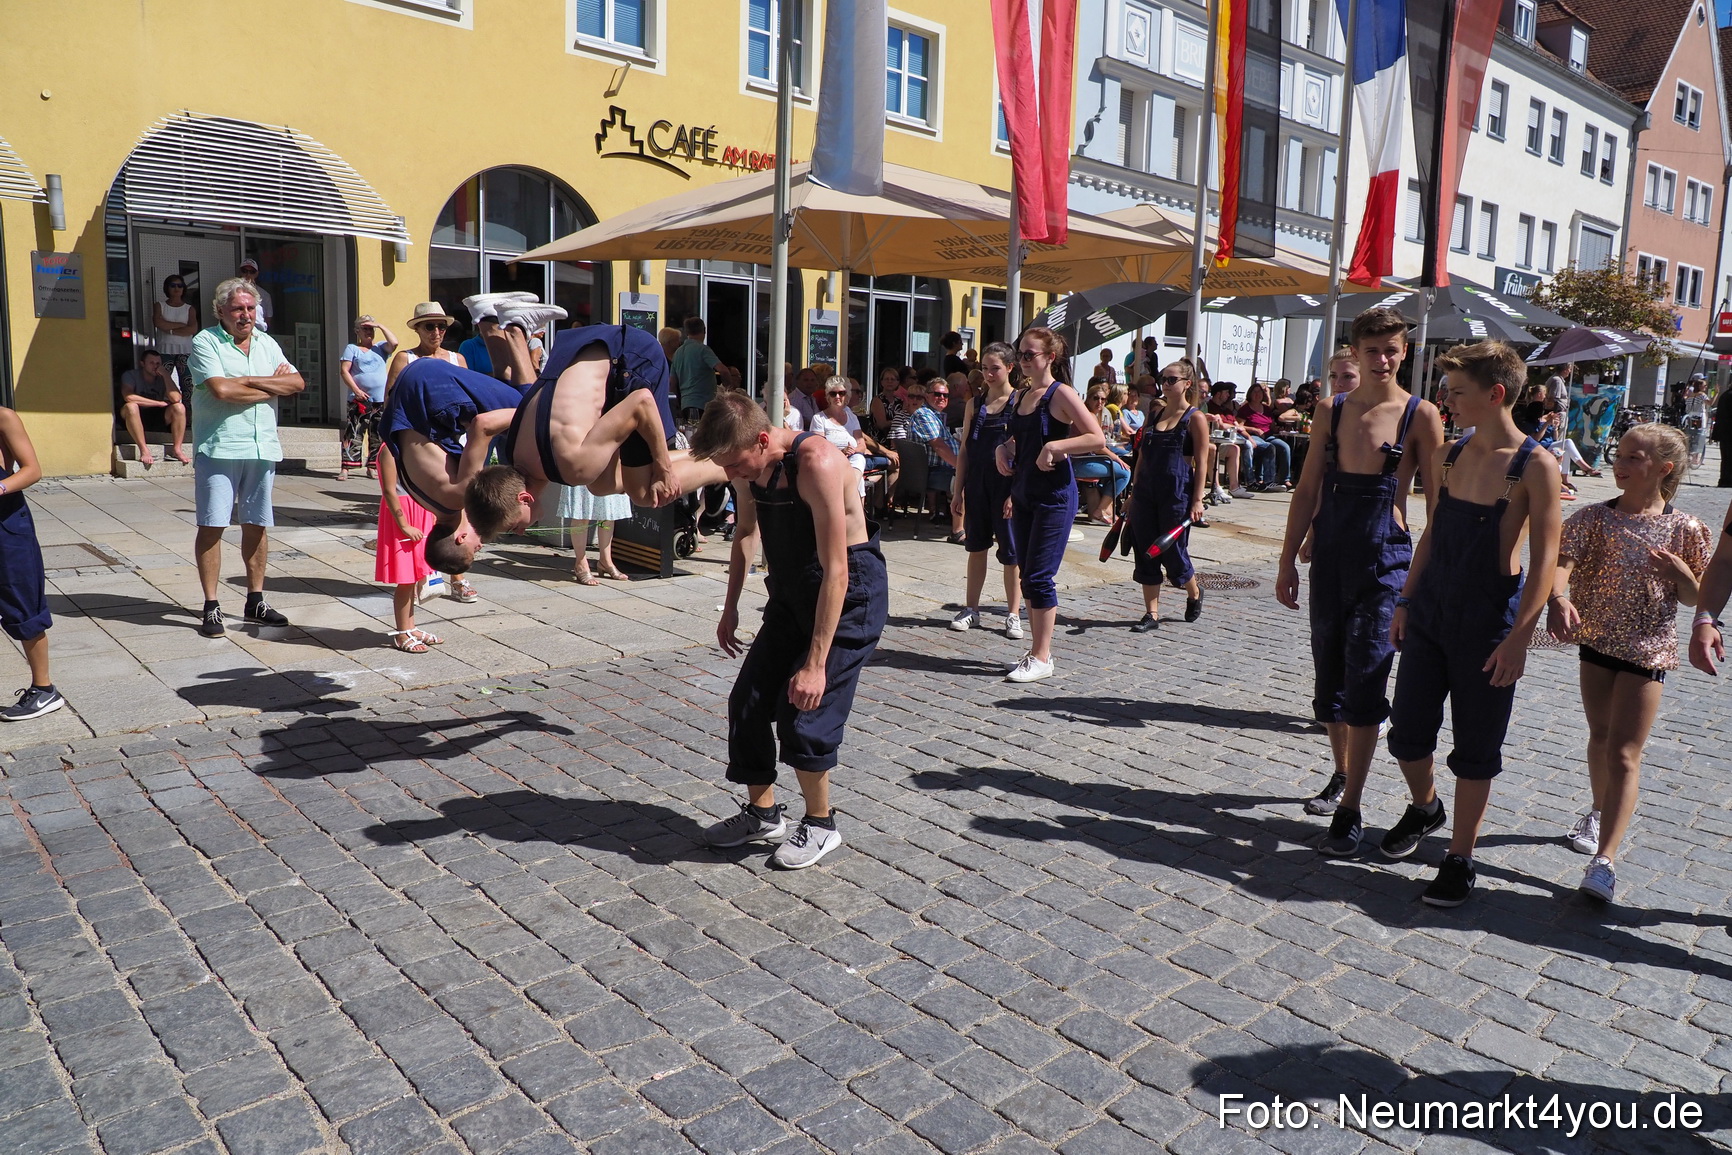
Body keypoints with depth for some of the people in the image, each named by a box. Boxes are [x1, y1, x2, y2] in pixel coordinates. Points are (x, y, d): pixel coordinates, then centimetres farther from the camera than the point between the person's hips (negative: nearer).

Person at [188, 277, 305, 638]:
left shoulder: (267, 344, 15)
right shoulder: (205, 342, -2)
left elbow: (297, 383, 3)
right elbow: (221, 390, -16)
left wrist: (250, 381, -9)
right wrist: (272, 387, -5)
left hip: (262, 448, 5)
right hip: (218, 448, -5)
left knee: (257, 525, 10)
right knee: (212, 525, -4)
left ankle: (255, 601, 19)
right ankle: (211, 606, 3)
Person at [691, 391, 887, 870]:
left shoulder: (817, 464, -30)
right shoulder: (750, 463, -5)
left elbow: (835, 571, -30)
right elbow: (746, 532, 15)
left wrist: (816, 663, -30)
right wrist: (731, 607, 17)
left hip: (848, 594, -8)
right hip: (791, 589, 8)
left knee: (803, 712, -10)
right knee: (748, 701, 5)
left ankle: (821, 825, 12)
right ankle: (762, 813, 23)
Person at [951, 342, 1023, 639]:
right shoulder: (975, 403, 9)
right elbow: (964, 450, 10)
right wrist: (958, 490, 5)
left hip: (1007, 483, -4)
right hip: (977, 483, 4)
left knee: (1011, 551, 2)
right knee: (976, 546, 11)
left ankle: (1013, 615, 12)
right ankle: (971, 609, 21)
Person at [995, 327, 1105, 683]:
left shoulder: (1061, 394, -10)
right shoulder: (1021, 396, 12)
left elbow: (1098, 439, -16)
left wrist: (1054, 446, -22)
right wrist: (1003, 449, 5)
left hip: (1054, 496, -8)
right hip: (1023, 494, 8)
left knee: (1039, 576, -7)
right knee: (1027, 575, 10)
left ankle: (1042, 659, 2)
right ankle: (1037, 650, 20)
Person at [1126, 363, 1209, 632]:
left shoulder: (1195, 418, -5)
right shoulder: (1155, 413, 11)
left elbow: (1201, 462, -8)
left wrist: (1197, 499, -14)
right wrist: (1134, 492, 12)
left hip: (1177, 493, -5)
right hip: (1146, 491, 5)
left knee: (1173, 553, 3)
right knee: (1145, 552, 4)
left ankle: (1194, 593, 33)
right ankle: (1151, 614, 12)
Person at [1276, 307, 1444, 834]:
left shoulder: (1420, 415, -5)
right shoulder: (1331, 410, 8)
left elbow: (1437, 502, -4)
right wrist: (1287, 559, 9)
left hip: (1385, 560, -5)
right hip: (1329, 558, 5)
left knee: (1364, 684, -6)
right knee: (1329, 676, 14)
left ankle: (1350, 811, -1)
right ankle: (1341, 775, 33)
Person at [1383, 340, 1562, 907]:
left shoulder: (1535, 466, -12)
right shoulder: (1448, 457, 7)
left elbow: (1544, 558, -13)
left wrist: (1519, 636, -17)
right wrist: (1406, 601, 12)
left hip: (1490, 622, -5)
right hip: (1430, 612, 5)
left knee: (1475, 749, 5)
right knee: (1407, 731, 10)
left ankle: (1460, 860, 18)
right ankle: (1424, 806, 39)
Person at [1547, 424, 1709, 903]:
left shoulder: (1683, 529, -5)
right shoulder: (1595, 517, -3)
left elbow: (1695, 598, 2)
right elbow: (1562, 561, -17)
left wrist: (1679, 571, -19)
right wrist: (1559, 599, -38)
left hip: (1647, 649, -3)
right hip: (1597, 640, 3)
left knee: (1624, 752, -6)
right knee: (1600, 737, 19)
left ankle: (1604, 859, -8)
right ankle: (1601, 812, 44)